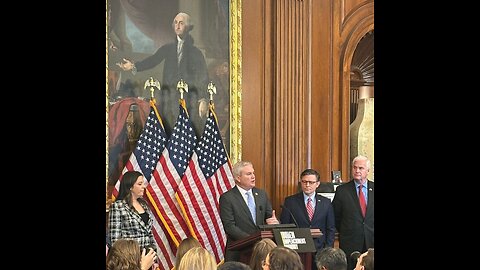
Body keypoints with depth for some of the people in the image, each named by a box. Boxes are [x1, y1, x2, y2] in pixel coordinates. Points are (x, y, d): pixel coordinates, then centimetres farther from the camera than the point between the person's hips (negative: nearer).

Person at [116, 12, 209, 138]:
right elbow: (153, 60, 1)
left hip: (189, 99, -2)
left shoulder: (196, 52, 8)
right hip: (169, 98, 2)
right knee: (168, 133, -4)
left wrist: (203, 100, -8)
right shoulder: (167, 49, 15)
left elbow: (203, 78, 3)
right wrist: (134, 66, -17)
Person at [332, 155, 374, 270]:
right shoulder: (342, 190, 3)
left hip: (371, 242, 1)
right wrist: (344, 232, 9)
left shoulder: (373, 188, 5)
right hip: (350, 243, -1)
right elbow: (335, 216, 9)